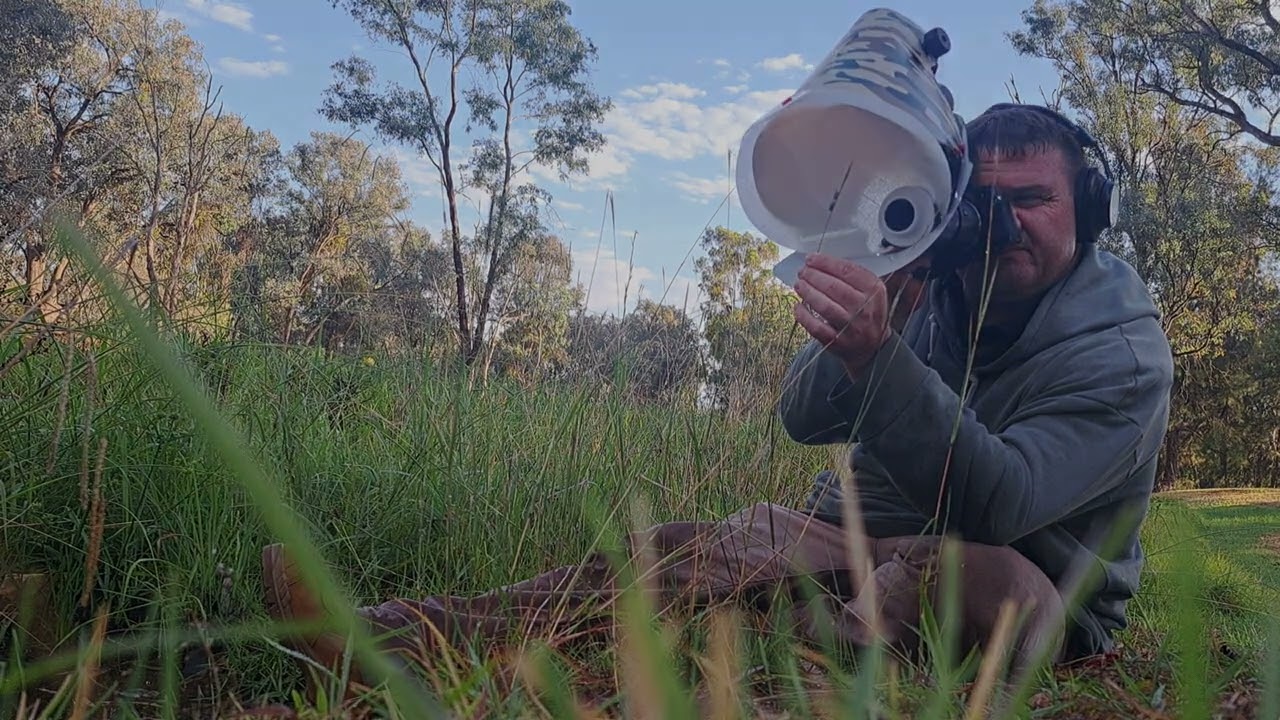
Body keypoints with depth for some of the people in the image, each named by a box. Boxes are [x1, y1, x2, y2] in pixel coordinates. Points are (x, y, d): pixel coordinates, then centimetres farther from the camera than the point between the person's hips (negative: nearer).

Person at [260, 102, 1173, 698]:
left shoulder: (1124, 351, -14)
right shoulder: (934, 286, 1)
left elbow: (995, 504, -30)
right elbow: (803, 419, -9)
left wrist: (876, 353, -43)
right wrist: (880, 320, -26)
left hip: (1040, 596, -3)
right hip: (870, 536, 4)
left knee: (975, 576, -39)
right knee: (685, 548, -19)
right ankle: (386, 637, -30)